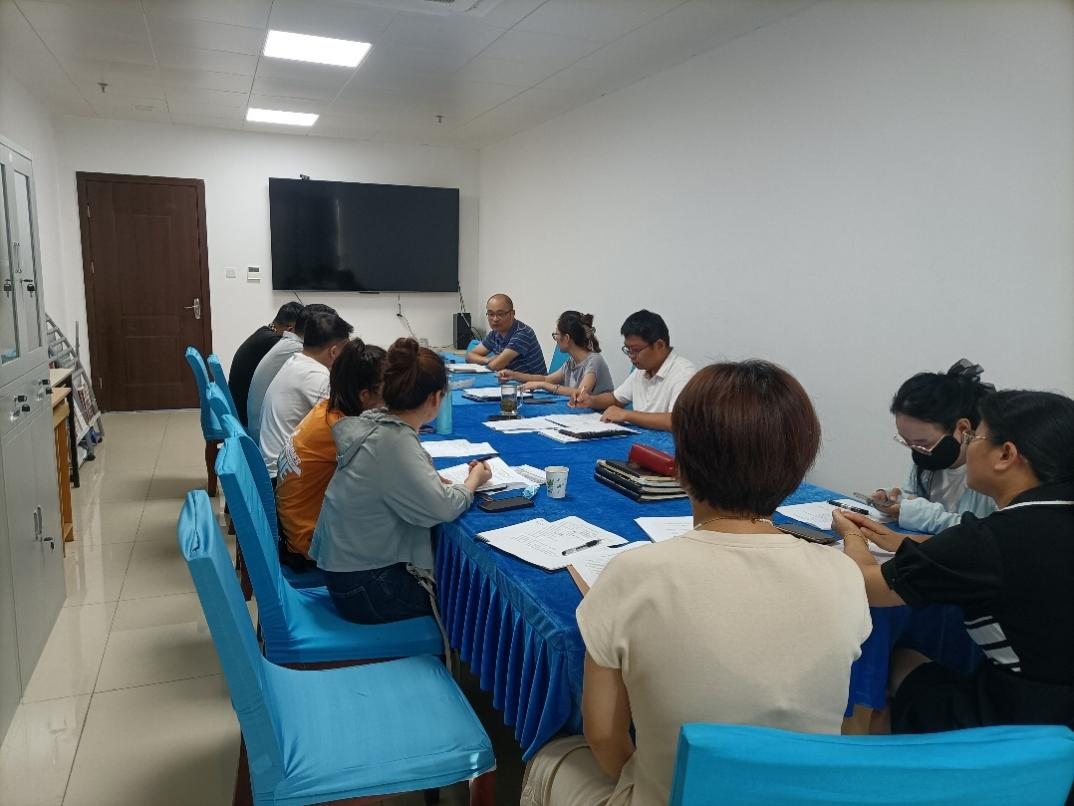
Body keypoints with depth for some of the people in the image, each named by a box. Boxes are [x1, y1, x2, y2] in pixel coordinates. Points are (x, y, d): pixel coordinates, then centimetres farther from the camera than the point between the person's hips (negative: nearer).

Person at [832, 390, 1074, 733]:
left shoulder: (991, 539, -26)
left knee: (905, 659, 16)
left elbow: (862, 584, -16)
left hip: (1016, 731, -6)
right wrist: (899, 542, 15)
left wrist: (851, 535, 4)